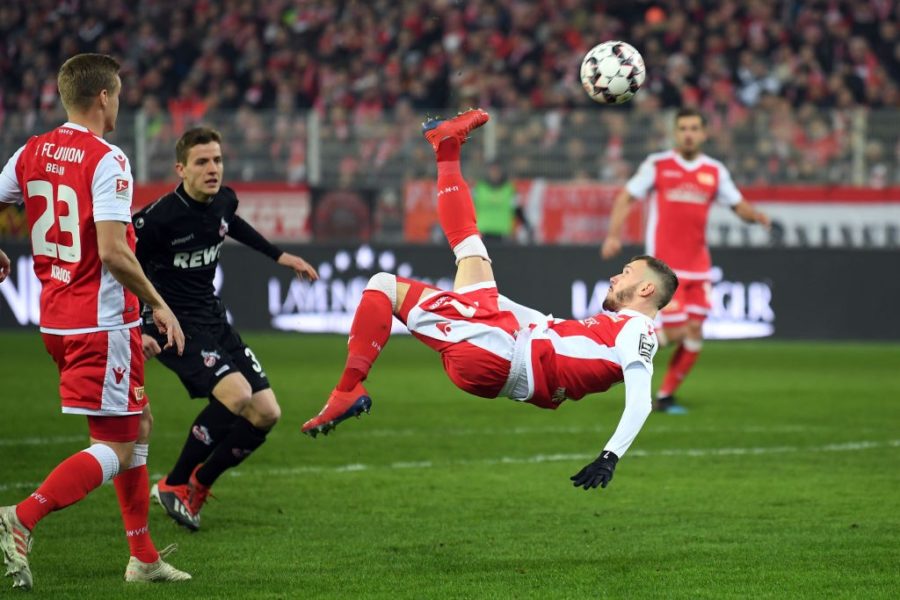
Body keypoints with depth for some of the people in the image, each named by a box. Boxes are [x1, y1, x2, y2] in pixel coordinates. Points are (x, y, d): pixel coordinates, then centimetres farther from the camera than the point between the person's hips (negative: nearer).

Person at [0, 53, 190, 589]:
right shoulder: (107, 161, -16)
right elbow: (112, 252, -24)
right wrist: (158, 304, -12)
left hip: (57, 319, 8)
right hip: (103, 322, -8)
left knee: (138, 425, 20)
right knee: (115, 449, -4)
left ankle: (144, 556, 23)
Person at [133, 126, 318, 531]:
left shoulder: (224, 200, 1)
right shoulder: (159, 218, -21)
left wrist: (279, 256, 27)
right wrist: (136, 328, -24)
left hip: (213, 320, 8)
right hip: (176, 326, -8)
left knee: (266, 413, 1)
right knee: (236, 395, -28)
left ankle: (197, 486, 16)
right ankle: (174, 485, -10)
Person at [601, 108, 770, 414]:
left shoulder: (715, 171, 8)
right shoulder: (657, 165, 0)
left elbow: (739, 205, 13)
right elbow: (626, 198, 3)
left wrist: (755, 215, -9)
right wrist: (614, 235, -9)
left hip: (698, 267, 4)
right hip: (665, 264, -4)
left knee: (695, 334, -2)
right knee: (675, 331, -14)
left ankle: (665, 397, 10)